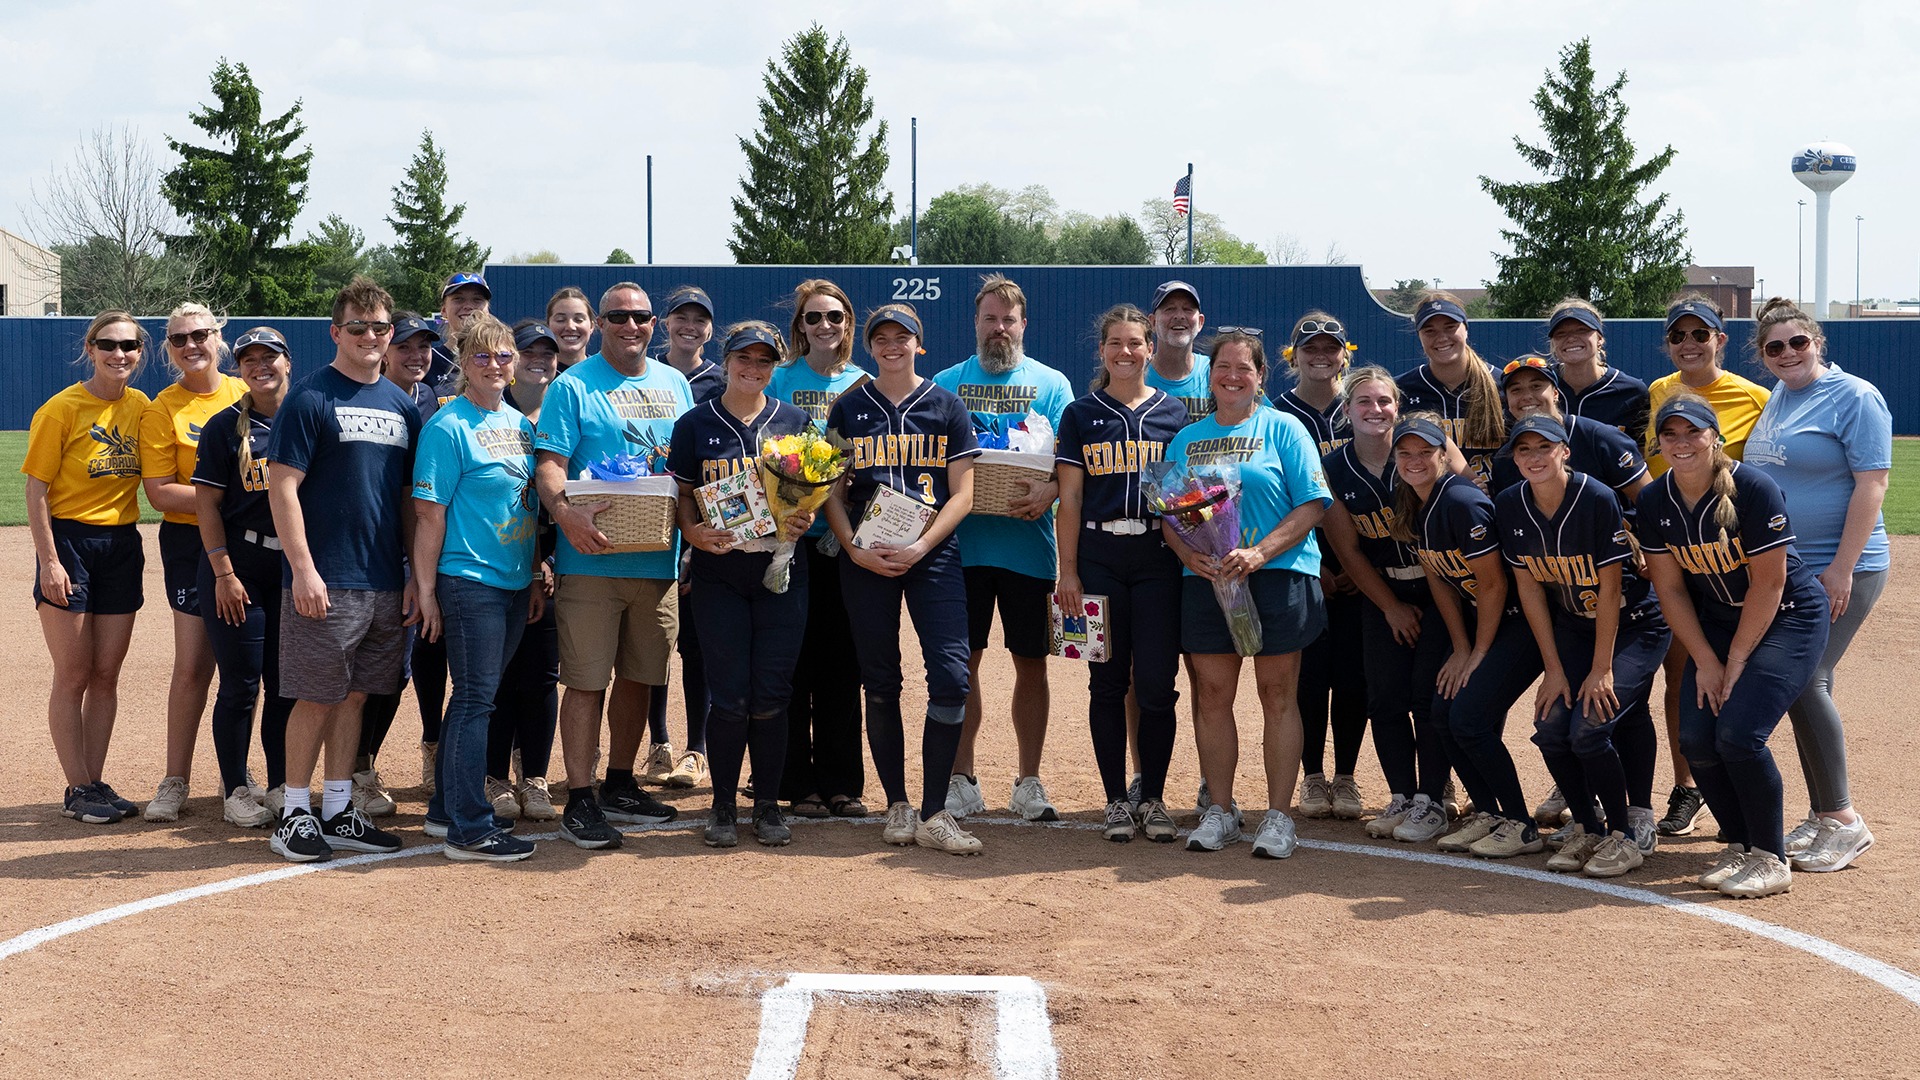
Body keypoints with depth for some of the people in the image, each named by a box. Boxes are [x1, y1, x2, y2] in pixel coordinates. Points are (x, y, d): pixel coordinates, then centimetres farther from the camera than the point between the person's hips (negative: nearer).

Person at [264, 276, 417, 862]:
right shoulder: (310, 399, -5)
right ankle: (295, 812, 8)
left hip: (386, 582, 6)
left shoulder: (402, 406, 13)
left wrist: (416, 573, 10)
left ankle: (338, 812, 18)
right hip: (326, 582, -6)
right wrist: (303, 568, -17)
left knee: (355, 695, 10)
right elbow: (282, 488, -10)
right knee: (317, 697, -2)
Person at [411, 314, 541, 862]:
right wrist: (425, 590, -14)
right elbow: (429, 512, -12)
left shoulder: (520, 423, 13)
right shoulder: (448, 427, -9)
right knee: (475, 699, -6)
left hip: (514, 582, 7)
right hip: (468, 583, -7)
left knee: (476, 698, 13)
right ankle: (470, 828, -3)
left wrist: (536, 578, 18)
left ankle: (447, 809, 23)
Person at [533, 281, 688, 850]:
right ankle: (579, 800, -1)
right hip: (593, 560, -5)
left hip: (659, 561, 5)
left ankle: (620, 786, 26)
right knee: (587, 680, -6)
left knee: (639, 676, 13)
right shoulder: (573, 387, -2)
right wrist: (565, 511, -30)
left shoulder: (675, 385, 15)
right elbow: (549, 463, -10)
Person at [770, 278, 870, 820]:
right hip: (793, 536, -2)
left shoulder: (865, 385, 9)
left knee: (843, 662, 5)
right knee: (795, 659, 0)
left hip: (848, 540, 2)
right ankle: (799, 783, 8)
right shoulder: (781, 381, 3)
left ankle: (842, 782, 13)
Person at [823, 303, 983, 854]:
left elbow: (961, 494, 2)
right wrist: (855, 549, -9)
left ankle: (934, 814, -9)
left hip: (933, 555, -1)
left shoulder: (947, 407, 7)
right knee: (880, 682, 4)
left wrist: (920, 547, -12)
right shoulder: (848, 409, 10)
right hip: (866, 559, 1)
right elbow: (834, 493, 8)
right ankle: (896, 805, 14)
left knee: (951, 676, -13)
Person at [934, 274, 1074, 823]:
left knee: (1031, 664, 4)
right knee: (962, 661, 3)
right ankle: (961, 781, 12)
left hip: (1029, 545, 0)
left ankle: (1028, 782, 15)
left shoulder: (1051, 384, 6)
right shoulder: (947, 383, 10)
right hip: (963, 545, 1)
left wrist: (1050, 489, -22)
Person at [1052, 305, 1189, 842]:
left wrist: (1191, 558, -1)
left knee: (1156, 682, -3)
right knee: (1108, 681, 4)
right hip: (1099, 557, 0)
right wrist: (1067, 571, -2)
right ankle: (1117, 799, 12)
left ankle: (1153, 799, 10)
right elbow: (1069, 498, 4)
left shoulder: (1173, 412, 8)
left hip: (1158, 559, 0)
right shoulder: (1081, 415, 7)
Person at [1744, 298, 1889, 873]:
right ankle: (1823, 816, 15)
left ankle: (1843, 820, -7)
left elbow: (1871, 484, -15)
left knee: (1803, 680, -14)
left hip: (1837, 570, -8)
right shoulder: (1775, 399, 14)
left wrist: (1841, 568, -20)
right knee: (1807, 686, 8)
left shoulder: (1853, 397, -10)